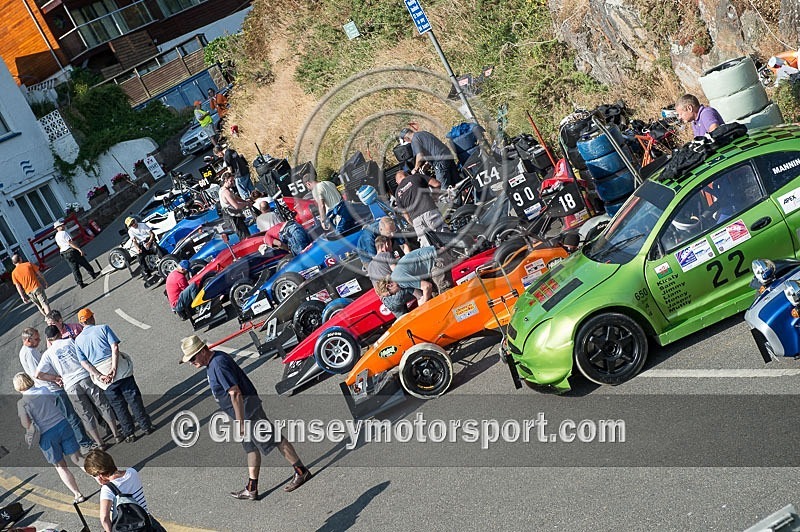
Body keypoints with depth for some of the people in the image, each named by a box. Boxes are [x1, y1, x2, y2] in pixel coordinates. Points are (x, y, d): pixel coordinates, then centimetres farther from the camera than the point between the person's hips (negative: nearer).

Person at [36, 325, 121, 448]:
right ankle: (116, 435, 14)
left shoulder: (47, 354, 8)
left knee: (86, 416, 9)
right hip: (86, 378, 0)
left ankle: (100, 443, 13)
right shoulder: (70, 341, 8)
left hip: (71, 386, 0)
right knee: (103, 406, 11)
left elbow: (38, 374, 0)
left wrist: (55, 378, 11)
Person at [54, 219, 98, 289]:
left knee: (74, 269, 6)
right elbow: (70, 242, -21)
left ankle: (80, 283, 4)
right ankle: (93, 274, 18)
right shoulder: (64, 233, -14)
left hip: (64, 254, 8)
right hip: (71, 251, -8)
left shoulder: (56, 236, 12)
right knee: (84, 263, 7)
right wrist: (79, 249, -22)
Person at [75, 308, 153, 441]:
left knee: (118, 405, 12)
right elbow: (115, 347, -11)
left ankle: (129, 433, 15)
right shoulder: (103, 328, 2)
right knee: (133, 398, 8)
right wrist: (114, 368, -15)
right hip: (119, 368, -2)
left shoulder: (78, 340, 9)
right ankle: (146, 426, 12)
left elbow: (84, 363, -1)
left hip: (101, 374, 2)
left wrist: (99, 376, -7)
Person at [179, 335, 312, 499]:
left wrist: (241, 423, -25)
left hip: (247, 410, -11)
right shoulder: (213, 361, 8)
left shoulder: (218, 365, -25)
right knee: (250, 448, 15)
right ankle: (251, 490, 23)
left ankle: (301, 472, 9)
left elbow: (235, 394, -28)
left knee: (273, 439, -1)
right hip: (244, 411, 11)